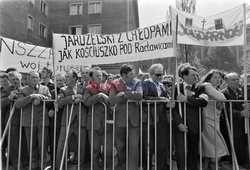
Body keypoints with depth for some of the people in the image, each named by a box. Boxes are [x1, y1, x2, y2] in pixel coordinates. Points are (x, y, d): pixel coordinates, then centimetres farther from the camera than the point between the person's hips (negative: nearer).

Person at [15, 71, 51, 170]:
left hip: (43, 121, 0)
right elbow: (17, 104, -8)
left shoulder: (45, 89, 12)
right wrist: (31, 97, -19)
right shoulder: (23, 90, 6)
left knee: (43, 145, 3)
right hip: (29, 122, 0)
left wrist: (40, 98, -13)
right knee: (31, 145, 10)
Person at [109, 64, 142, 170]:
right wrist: (130, 95, -13)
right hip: (120, 118, 0)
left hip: (134, 118, 0)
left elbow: (139, 95, -14)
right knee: (120, 146, 14)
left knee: (134, 145, -2)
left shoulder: (137, 83, 5)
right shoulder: (115, 84, 1)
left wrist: (124, 93, -15)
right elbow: (111, 101, -11)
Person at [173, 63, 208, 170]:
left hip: (194, 126, 1)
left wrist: (186, 99, -13)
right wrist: (179, 123, -9)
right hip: (180, 125, -1)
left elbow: (204, 102, -13)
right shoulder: (176, 88, 5)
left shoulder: (200, 88, 8)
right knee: (180, 153, -4)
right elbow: (173, 108, 0)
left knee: (193, 154, 9)